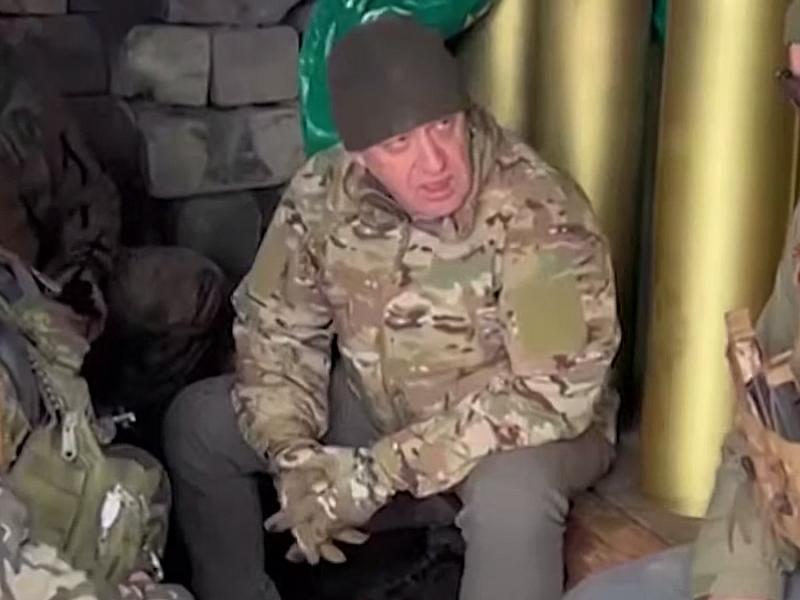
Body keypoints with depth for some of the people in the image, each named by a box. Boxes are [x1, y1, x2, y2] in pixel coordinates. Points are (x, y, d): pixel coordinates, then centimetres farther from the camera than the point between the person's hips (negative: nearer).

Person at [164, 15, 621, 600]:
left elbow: (556, 395, -32)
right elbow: (274, 327, -3)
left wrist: (377, 474, -32)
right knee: (198, 422, -3)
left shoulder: (539, 212, -30)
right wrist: (294, 457, -20)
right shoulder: (323, 193, -15)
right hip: (377, 409, 5)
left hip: (522, 430, -4)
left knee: (511, 490, -38)